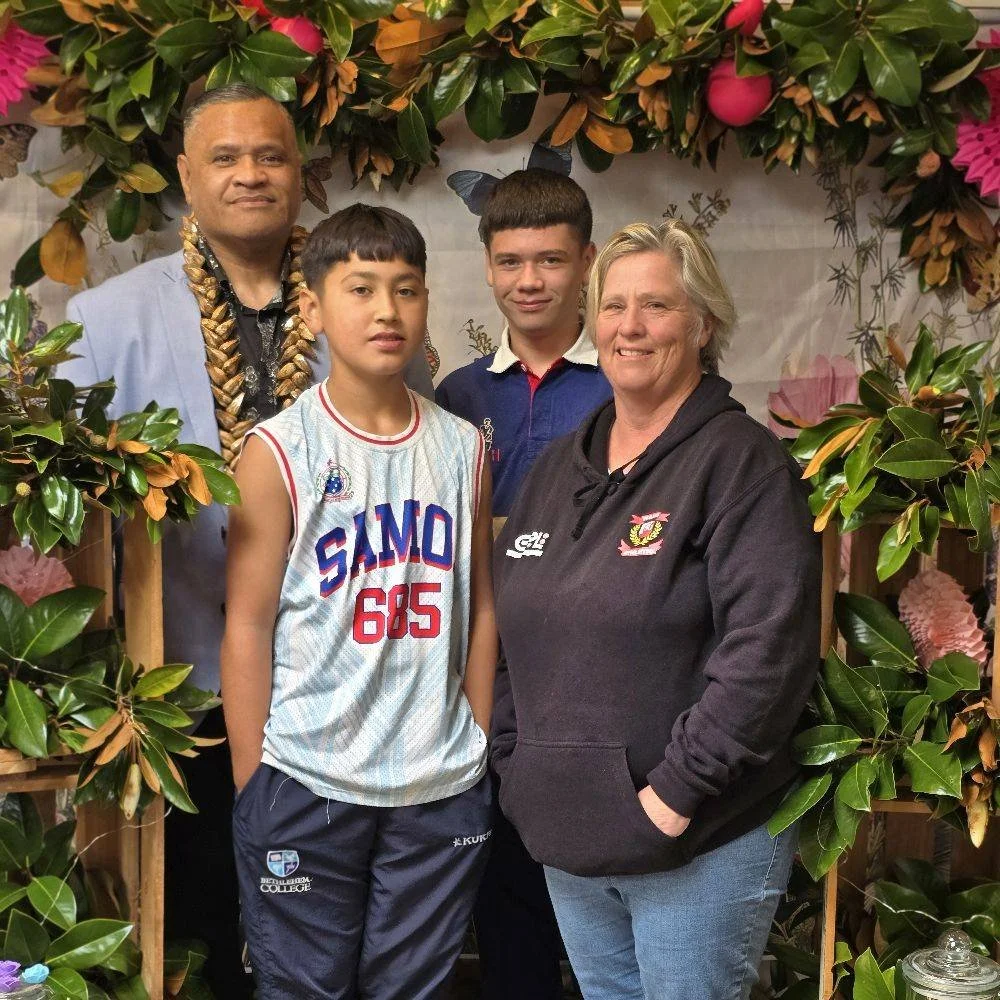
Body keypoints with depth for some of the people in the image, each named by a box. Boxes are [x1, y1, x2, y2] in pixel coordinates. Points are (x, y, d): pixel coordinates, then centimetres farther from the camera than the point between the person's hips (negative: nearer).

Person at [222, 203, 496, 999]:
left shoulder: (462, 448, 4)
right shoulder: (279, 450, -6)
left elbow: (478, 608, 8)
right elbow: (248, 623, -5)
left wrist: (479, 750, 8)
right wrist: (250, 782, -5)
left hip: (443, 788, 3)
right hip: (305, 784, -3)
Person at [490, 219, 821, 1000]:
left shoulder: (740, 459, -11)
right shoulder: (560, 468, 10)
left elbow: (768, 647, -20)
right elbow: (512, 632, 15)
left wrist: (676, 792, -20)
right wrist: (513, 761, 7)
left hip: (701, 844, -6)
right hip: (567, 840, 6)